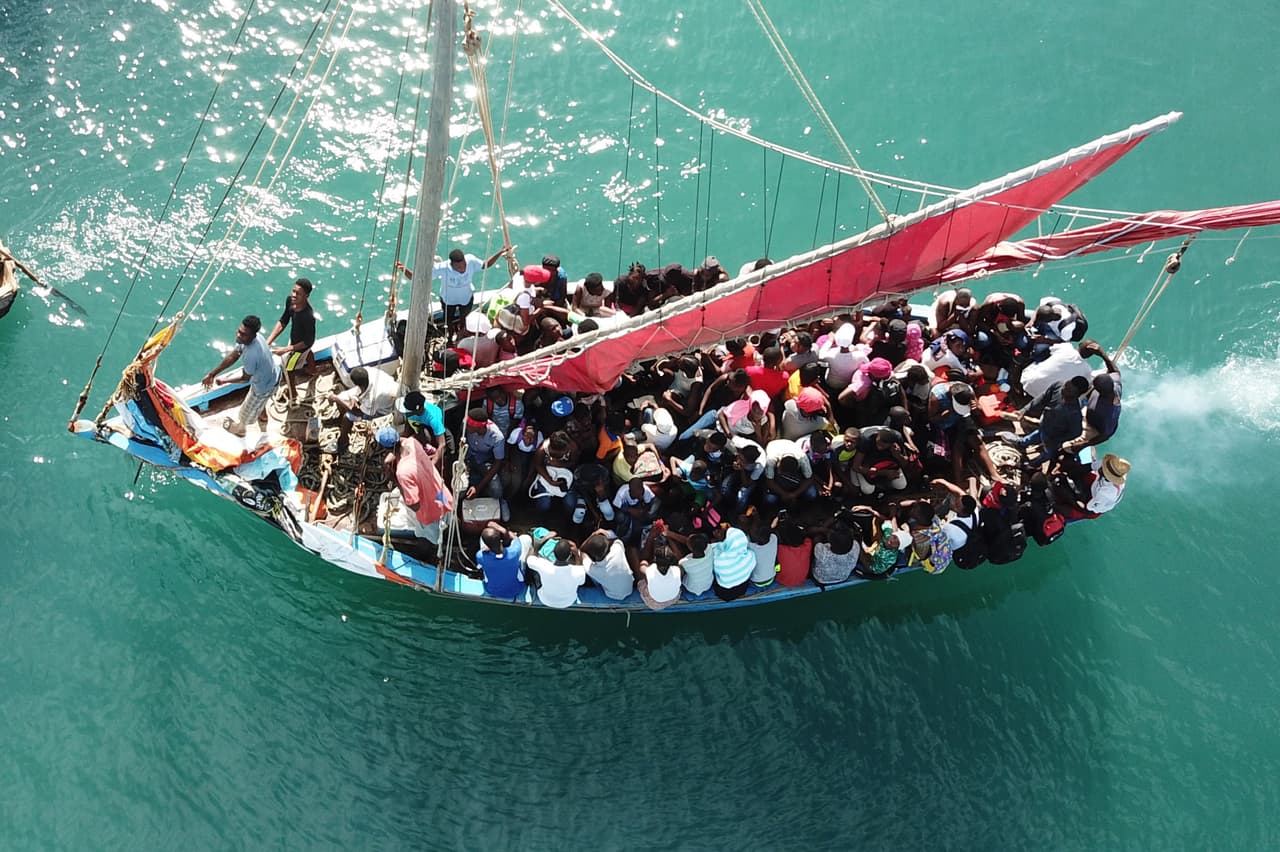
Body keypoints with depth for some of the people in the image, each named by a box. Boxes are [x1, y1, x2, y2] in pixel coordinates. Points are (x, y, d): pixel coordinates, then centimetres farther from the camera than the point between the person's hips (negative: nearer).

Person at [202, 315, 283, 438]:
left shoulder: (251, 355, -44)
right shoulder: (252, 337, -19)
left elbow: (245, 378, -24)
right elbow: (232, 356, -7)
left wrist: (225, 380, -8)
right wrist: (212, 373, -6)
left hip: (265, 387, -7)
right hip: (274, 374, 7)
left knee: (248, 409, 25)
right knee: (259, 402, 37)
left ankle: (239, 428, 57)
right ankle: (263, 420, 68)